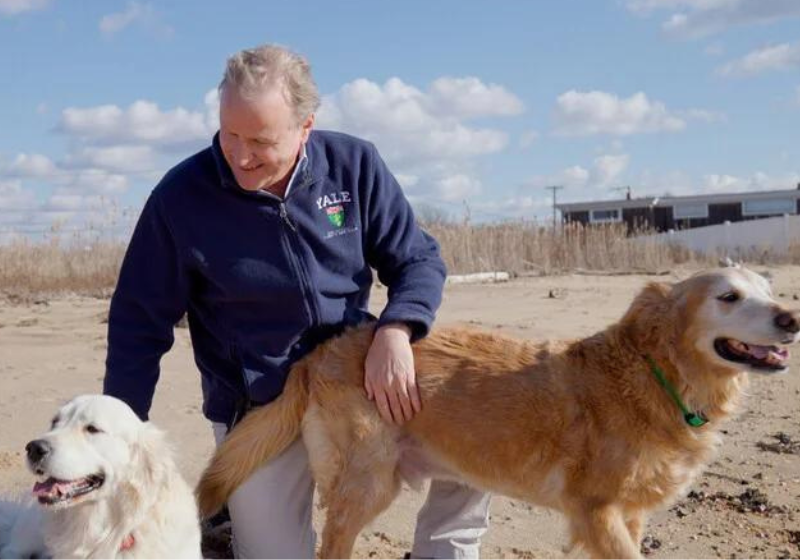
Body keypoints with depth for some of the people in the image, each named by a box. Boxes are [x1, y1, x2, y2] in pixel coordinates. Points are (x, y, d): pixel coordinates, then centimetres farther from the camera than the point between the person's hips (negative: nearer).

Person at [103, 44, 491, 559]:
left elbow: (418, 260, -3)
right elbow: (140, 323, -5)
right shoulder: (181, 196, -14)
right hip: (259, 413, -2)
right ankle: (226, 517, 32)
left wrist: (394, 331, -24)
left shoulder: (354, 165, -10)